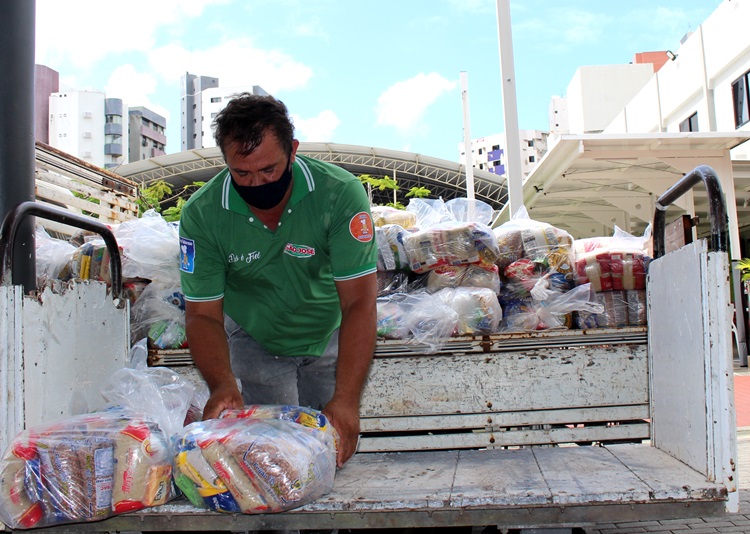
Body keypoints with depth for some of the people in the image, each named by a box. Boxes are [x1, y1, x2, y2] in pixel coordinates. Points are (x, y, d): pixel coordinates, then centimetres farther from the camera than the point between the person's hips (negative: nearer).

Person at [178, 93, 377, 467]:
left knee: (334, 450, 1)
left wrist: (346, 400, -40)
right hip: (255, 343, 1)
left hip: (330, 336, 0)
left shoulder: (340, 193, -29)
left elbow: (359, 303, -31)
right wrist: (222, 384, -39)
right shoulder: (201, 215, -23)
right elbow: (203, 314, -19)